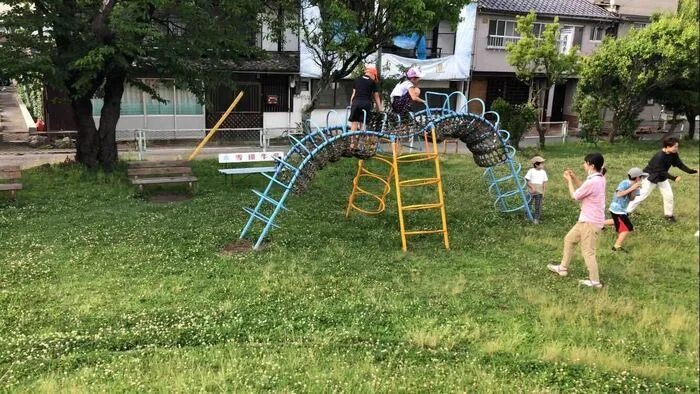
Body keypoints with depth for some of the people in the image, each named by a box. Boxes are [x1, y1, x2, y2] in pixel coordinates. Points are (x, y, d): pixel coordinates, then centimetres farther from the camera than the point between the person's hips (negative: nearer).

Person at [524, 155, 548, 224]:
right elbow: (527, 181, -7)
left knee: (538, 205, 3)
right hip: (531, 191, -3)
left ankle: (536, 218, 11)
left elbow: (544, 182, 8)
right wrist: (532, 187, -17)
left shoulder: (543, 172, 5)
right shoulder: (531, 171, -7)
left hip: (539, 192, 3)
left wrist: (543, 191, 3)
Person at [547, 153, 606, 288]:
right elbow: (583, 190, 19)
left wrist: (569, 180, 0)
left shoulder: (592, 181, -25)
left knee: (588, 251, -1)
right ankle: (563, 268, 30)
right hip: (587, 220, 10)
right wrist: (574, 178, 8)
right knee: (569, 239, 20)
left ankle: (595, 281, 9)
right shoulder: (599, 178, 6)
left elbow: (575, 196, -13)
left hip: (590, 222, -10)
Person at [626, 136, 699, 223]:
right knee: (642, 195, -5)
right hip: (651, 177, -7)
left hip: (662, 177, 7)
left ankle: (668, 215, 25)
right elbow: (661, 172, -29)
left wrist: (692, 171, -14)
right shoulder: (659, 156, -34)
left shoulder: (673, 154, -12)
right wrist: (674, 178, -34)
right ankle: (627, 212, 3)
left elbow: (680, 165, -3)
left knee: (669, 195, 7)